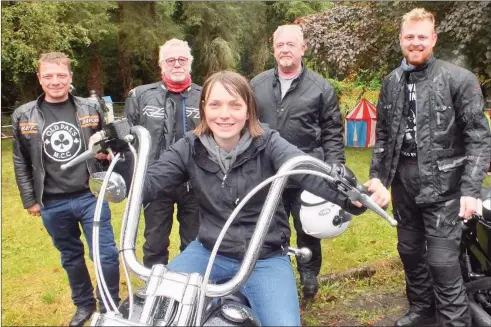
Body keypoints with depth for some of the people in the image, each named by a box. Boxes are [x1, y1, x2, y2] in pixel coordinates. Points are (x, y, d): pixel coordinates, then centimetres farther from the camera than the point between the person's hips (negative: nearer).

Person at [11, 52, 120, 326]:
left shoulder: (91, 108, 0)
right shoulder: (24, 116, 1)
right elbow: (21, 163, 7)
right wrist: (29, 200, 6)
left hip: (91, 196, -1)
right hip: (52, 204, 2)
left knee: (107, 255, 0)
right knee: (71, 257, 16)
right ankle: (84, 305, 36)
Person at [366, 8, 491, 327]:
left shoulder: (460, 79, -8)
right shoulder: (391, 83, 8)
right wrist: (377, 174, 7)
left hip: (443, 184, -5)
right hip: (403, 181, 5)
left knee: (442, 260, -4)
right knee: (409, 251, 17)